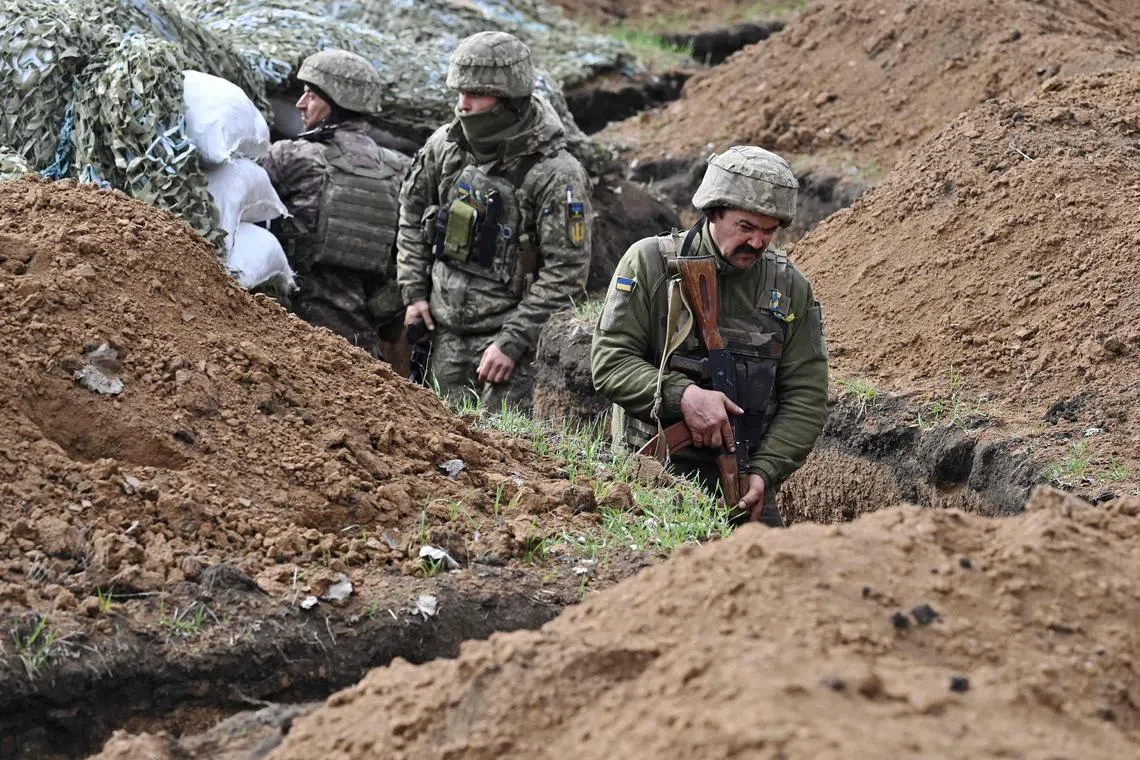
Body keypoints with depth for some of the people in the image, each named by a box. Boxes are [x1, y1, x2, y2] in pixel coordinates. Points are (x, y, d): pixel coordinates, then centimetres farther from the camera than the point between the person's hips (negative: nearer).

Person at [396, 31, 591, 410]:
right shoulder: (444, 146, 1)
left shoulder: (556, 175, -17)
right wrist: (414, 291, 9)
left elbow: (565, 274, -17)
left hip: (508, 335, -6)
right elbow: (412, 213, 18)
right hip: (446, 332, 6)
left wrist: (512, 342, -19)